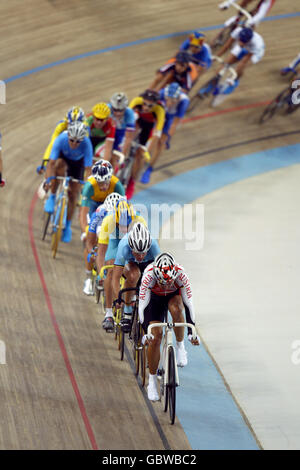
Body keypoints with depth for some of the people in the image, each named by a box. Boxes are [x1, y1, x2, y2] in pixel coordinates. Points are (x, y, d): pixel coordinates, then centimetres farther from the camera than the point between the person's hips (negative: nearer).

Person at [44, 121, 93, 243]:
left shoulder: (86, 144, -38)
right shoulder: (61, 139, -38)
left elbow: (88, 169, -36)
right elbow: (51, 163, -37)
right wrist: (49, 179, -51)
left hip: (78, 162, 1)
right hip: (63, 157, -1)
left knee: (73, 194, -1)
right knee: (59, 165, -38)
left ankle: (67, 226, 19)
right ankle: (52, 197, -17)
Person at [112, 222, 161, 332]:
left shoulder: (153, 245, -38)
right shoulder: (124, 246, -39)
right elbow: (115, 278, -36)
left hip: (149, 263, 2)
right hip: (130, 263, -2)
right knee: (134, 275, -35)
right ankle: (127, 312, -20)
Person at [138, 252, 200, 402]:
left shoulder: (180, 274, -36)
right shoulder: (149, 275, -38)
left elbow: (188, 304, -34)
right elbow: (142, 306, -37)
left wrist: (192, 331, -41)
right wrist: (146, 332, -47)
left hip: (174, 295, 0)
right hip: (155, 298, 0)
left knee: (176, 309, -37)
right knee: (155, 337, -14)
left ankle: (180, 346, -13)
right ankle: (152, 382, 0)